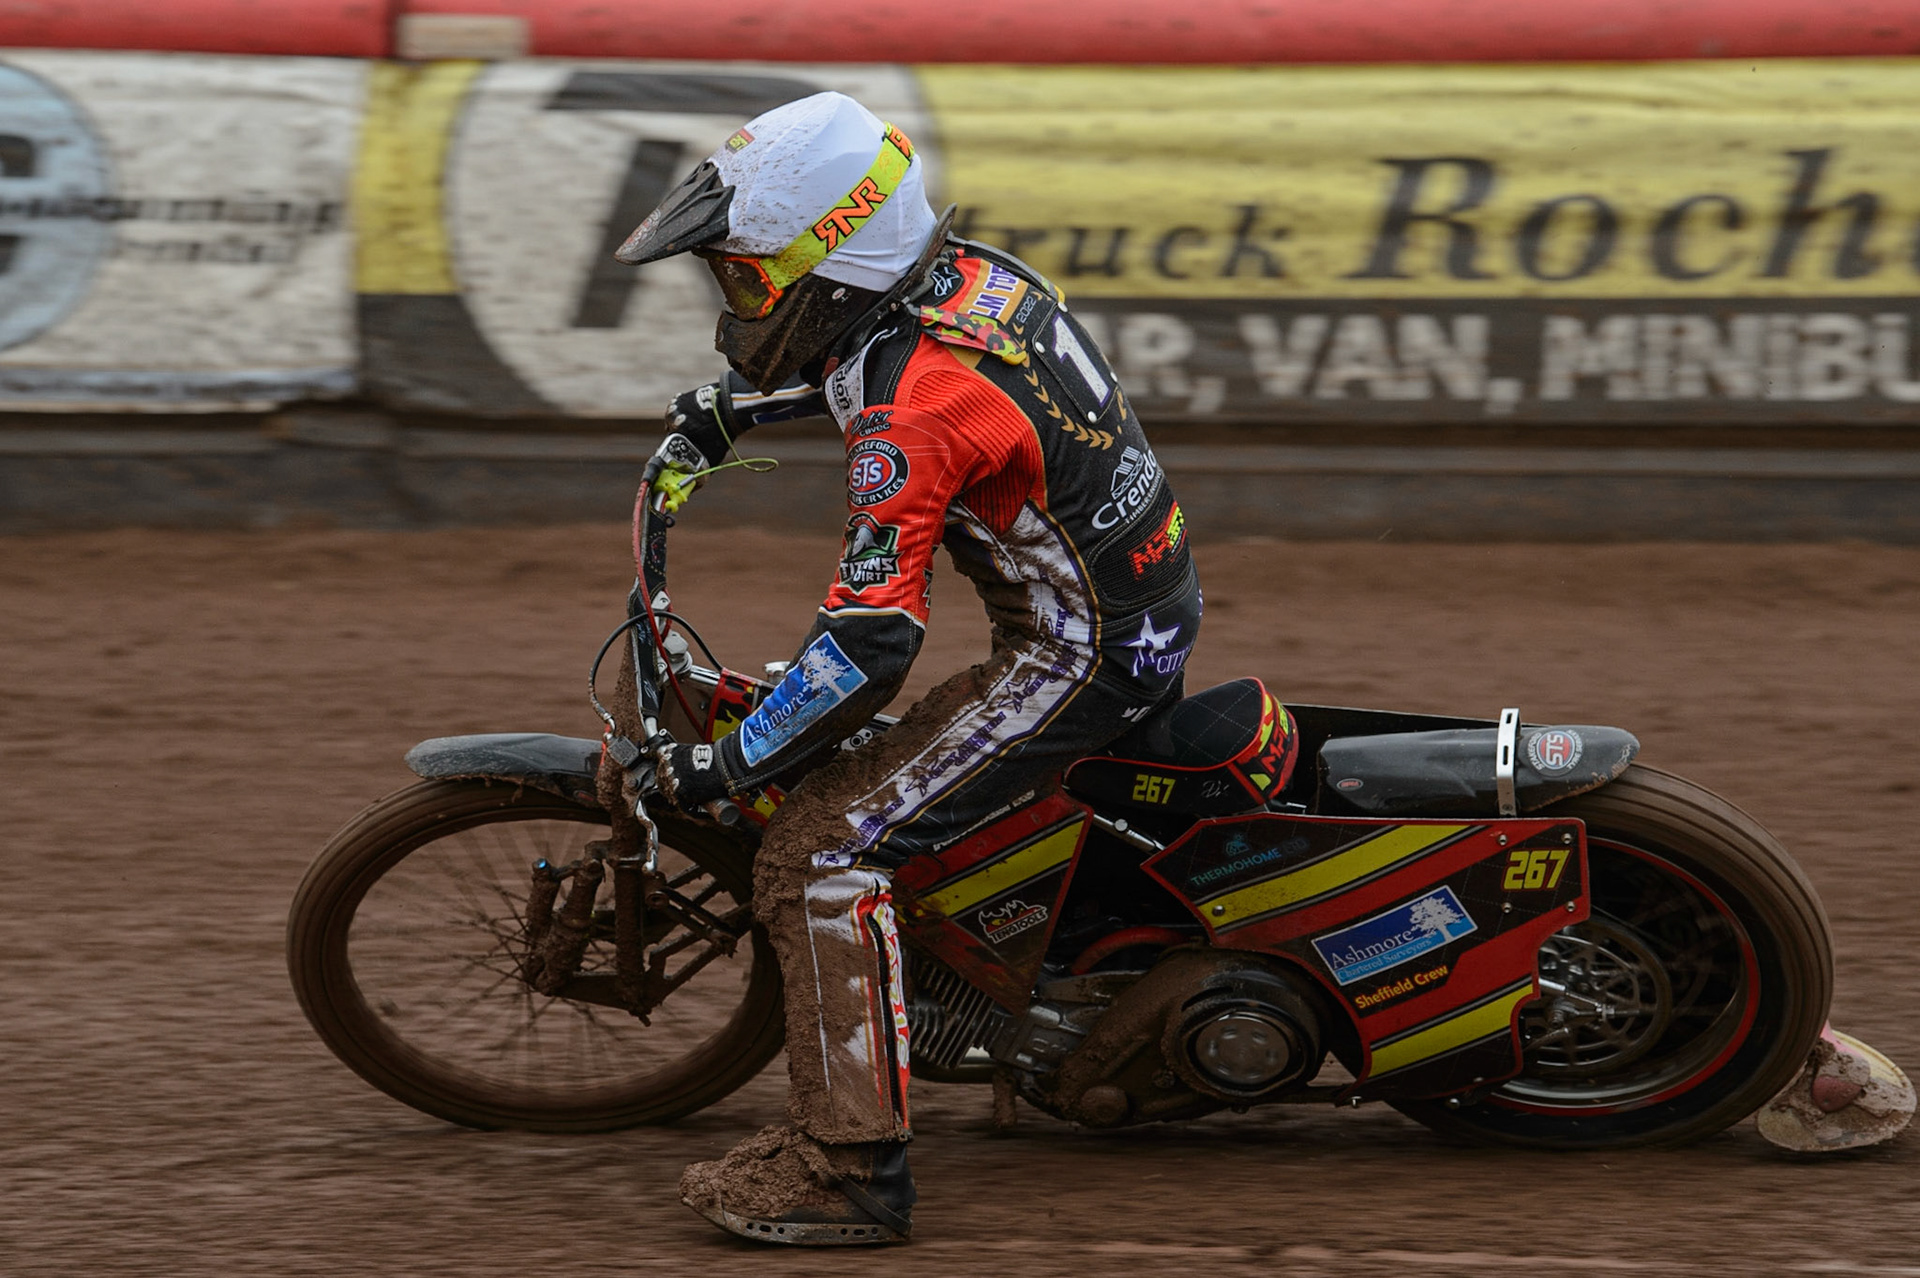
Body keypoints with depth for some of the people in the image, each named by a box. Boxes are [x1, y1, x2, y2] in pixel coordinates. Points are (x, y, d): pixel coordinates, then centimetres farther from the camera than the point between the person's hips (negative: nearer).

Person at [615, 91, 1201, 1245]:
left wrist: (726, 766, -17)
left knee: (821, 855, -12)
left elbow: (869, 646, -28)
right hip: (1151, 611, 10)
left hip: (1077, 662, -10)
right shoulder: (972, 273, 0)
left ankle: (851, 1163, -13)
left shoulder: (912, 422, -26)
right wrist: (746, 406, 27)